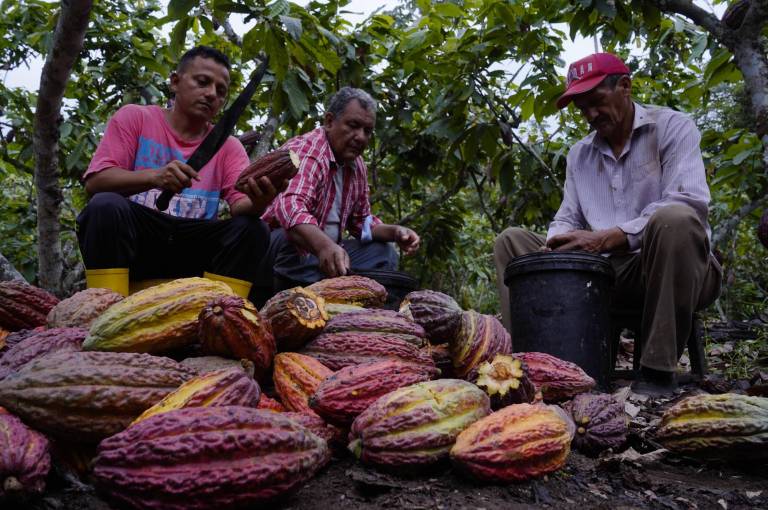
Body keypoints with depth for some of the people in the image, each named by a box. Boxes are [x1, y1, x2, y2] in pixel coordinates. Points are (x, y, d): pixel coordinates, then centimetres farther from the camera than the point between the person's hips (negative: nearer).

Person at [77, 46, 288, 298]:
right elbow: (95, 182, -6)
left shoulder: (228, 147, 11)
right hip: (133, 240, -2)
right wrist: (153, 177, -26)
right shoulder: (134, 117, 6)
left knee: (253, 229, -20)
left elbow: (240, 205, -6)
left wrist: (258, 202, -31)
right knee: (106, 205, -30)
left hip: (191, 250, 2)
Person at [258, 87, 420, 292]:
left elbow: (361, 221, 19)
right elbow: (291, 207, -39)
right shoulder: (306, 150, -20)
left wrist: (394, 232, -2)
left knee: (383, 254, 2)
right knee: (296, 241, -37)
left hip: (325, 252, 8)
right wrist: (325, 246, -58)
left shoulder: (357, 166, 7)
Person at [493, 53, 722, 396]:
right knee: (511, 240, -3)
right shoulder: (579, 153, 16)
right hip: (608, 271, 5)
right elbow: (567, 221, 11)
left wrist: (607, 238, -25)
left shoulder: (672, 127, -1)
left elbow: (689, 205, -17)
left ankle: (657, 370, -30)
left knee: (673, 219, -37)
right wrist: (554, 247, -15)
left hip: (672, 269, -4)